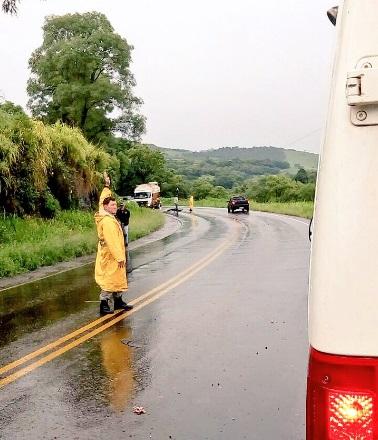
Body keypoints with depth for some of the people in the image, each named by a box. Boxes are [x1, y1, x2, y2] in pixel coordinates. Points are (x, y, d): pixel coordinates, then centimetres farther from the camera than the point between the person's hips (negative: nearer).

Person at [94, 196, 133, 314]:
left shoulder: (111, 219, 13)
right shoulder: (107, 221, -21)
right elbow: (112, 241, -25)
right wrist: (120, 257, -23)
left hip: (114, 256, 11)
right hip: (110, 257, -10)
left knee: (119, 278, 19)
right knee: (109, 280, -4)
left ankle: (118, 301, 31)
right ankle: (104, 305, 3)